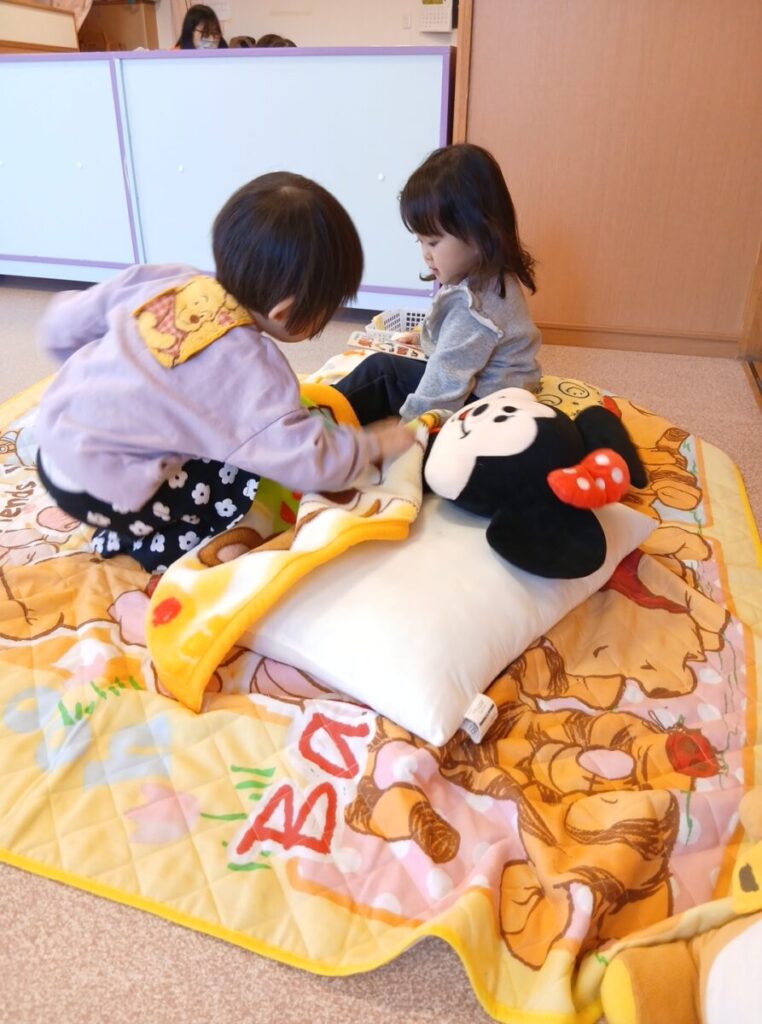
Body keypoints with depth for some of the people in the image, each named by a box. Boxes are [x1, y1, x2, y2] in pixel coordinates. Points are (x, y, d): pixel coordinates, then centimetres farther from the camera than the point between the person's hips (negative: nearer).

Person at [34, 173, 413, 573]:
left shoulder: (167, 280, -5)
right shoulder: (249, 368, -23)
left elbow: (60, 327, 6)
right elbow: (308, 462, -21)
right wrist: (373, 445, -3)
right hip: (96, 491, -7)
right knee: (250, 485, -6)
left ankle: (138, 524, 14)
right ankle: (141, 541, 3)